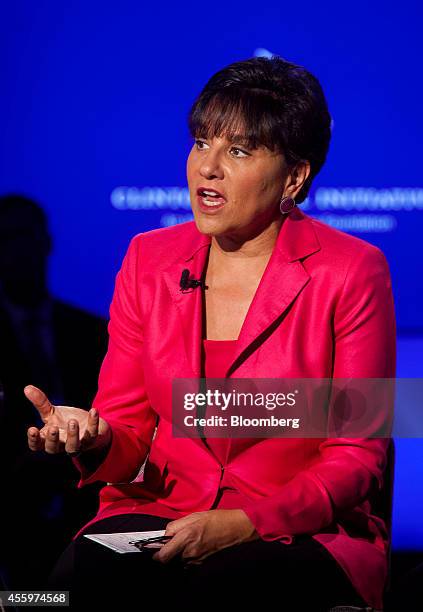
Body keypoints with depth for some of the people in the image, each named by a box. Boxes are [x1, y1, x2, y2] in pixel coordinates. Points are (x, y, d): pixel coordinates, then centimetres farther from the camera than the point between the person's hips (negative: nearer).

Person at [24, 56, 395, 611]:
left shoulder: (351, 273, -5)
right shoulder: (149, 259, 7)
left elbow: (357, 456, -5)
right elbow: (130, 436, 8)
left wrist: (244, 524, -19)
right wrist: (94, 440, -17)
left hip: (304, 534, -3)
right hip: (159, 511, 4)